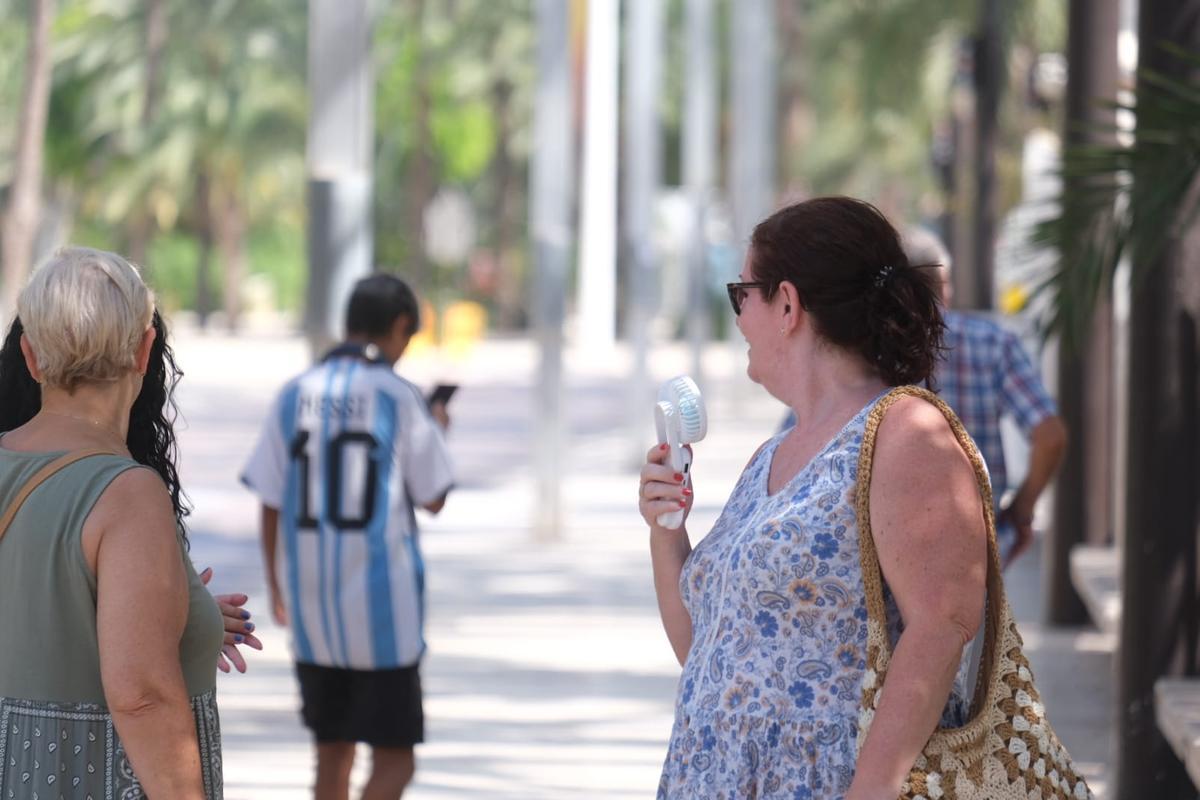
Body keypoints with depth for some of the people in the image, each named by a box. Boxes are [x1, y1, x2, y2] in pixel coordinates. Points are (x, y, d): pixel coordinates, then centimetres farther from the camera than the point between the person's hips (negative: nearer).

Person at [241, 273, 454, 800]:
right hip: (383, 599, -4)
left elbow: (270, 505, 4)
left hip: (311, 602, 4)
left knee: (332, 752, 16)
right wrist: (435, 432, 17)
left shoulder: (296, 395, 2)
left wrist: (276, 587, 17)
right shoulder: (399, 399, -8)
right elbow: (433, 499, -2)